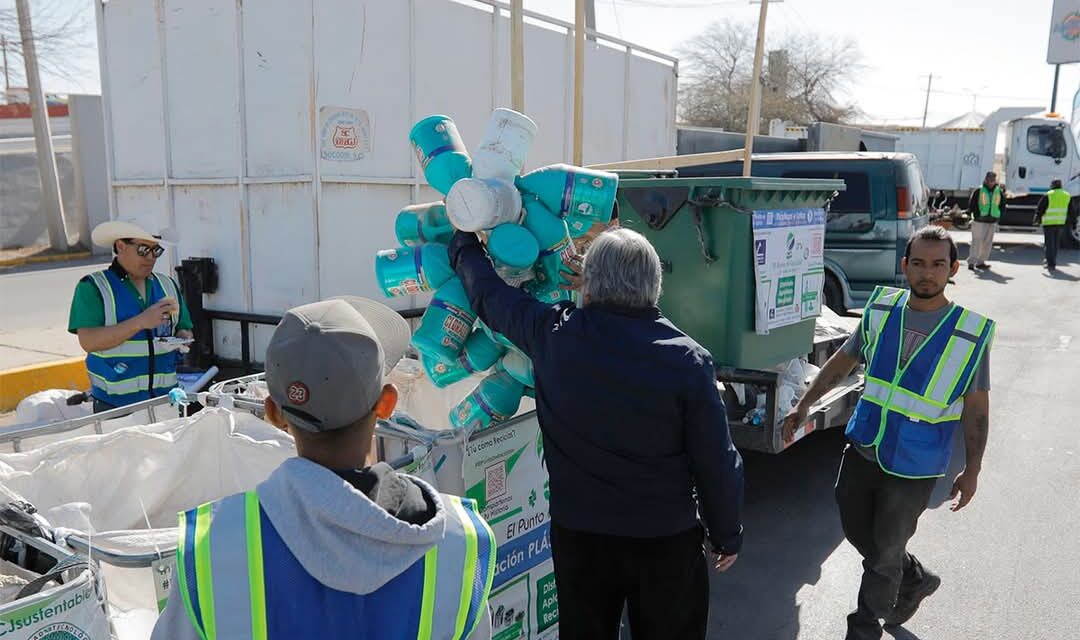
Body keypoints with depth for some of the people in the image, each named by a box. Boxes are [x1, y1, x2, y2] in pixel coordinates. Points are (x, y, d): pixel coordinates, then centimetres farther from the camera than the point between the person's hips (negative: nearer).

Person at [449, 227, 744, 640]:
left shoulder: (553, 336, -14)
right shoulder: (688, 360, -17)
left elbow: (488, 294, 5)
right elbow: (717, 464, -11)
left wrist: (464, 242, 25)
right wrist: (727, 537, 6)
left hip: (578, 534, 2)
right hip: (667, 538, -1)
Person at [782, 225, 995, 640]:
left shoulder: (971, 333, -13)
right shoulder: (881, 308, -3)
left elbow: (976, 407, -5)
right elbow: (843, 361, 7)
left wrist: (972, 471, -3)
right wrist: (803, 406, 5)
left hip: (913, 466, -4)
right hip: (863, 449, 4)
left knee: (884, 555, 10)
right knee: (856, 530, 21)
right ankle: (916, 580, 48)